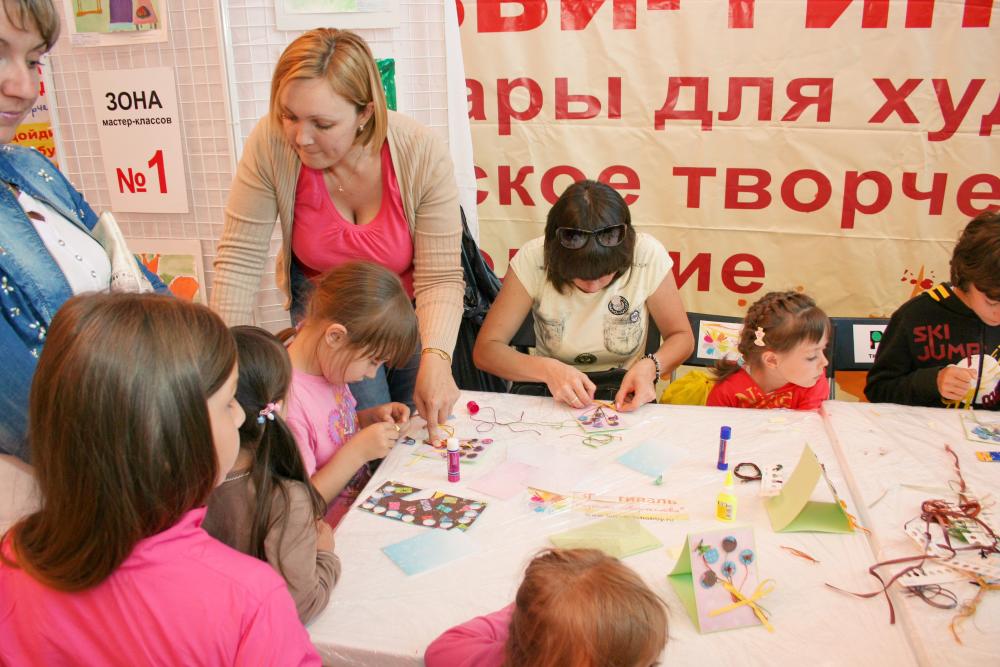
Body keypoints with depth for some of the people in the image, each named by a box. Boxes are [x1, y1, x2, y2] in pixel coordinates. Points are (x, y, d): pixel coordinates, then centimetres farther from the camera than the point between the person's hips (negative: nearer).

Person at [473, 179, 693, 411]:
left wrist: (649, 367, -23)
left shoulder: (648, 255, -17)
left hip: (623, 395, 0)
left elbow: (682, 337, -2)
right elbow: (484, 350, -14)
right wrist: (547, 369, -31)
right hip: (551, 394, 1)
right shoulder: (533, 259, -17)